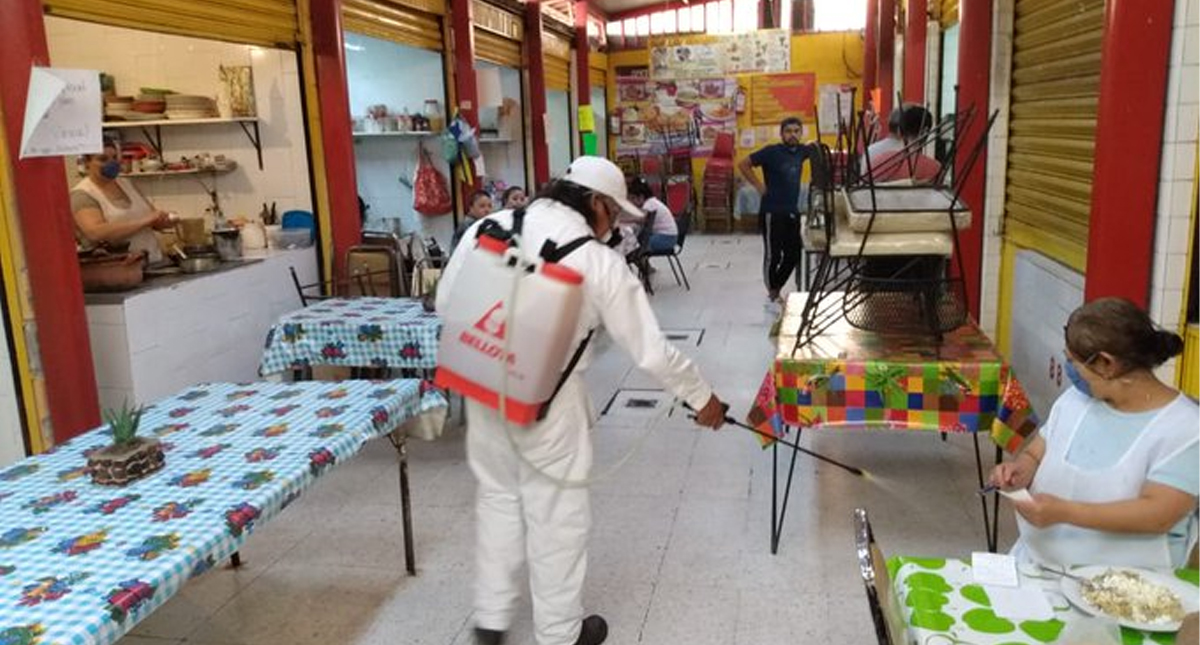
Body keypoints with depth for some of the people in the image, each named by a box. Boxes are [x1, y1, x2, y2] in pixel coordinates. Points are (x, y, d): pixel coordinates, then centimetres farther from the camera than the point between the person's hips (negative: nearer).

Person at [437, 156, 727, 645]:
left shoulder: (489, 226, -2)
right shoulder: (599, 261, -12)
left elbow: (446, 303, 5)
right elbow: (651, 348, -8)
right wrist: (700, 397, 7)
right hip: (548, 401, -5)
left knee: (498, 496, 23)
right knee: (557, 514, 13)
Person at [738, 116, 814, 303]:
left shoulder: (801, 151, 5)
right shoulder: (772, 151, -12)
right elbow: (743, 164, -11)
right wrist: (759, 186, -11)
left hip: (793, 212, 7)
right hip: (772, 212, -6)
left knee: (793, 255, 10)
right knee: (773, 255, -1)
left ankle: (776, 289, 28)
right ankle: (772, 295, 16)